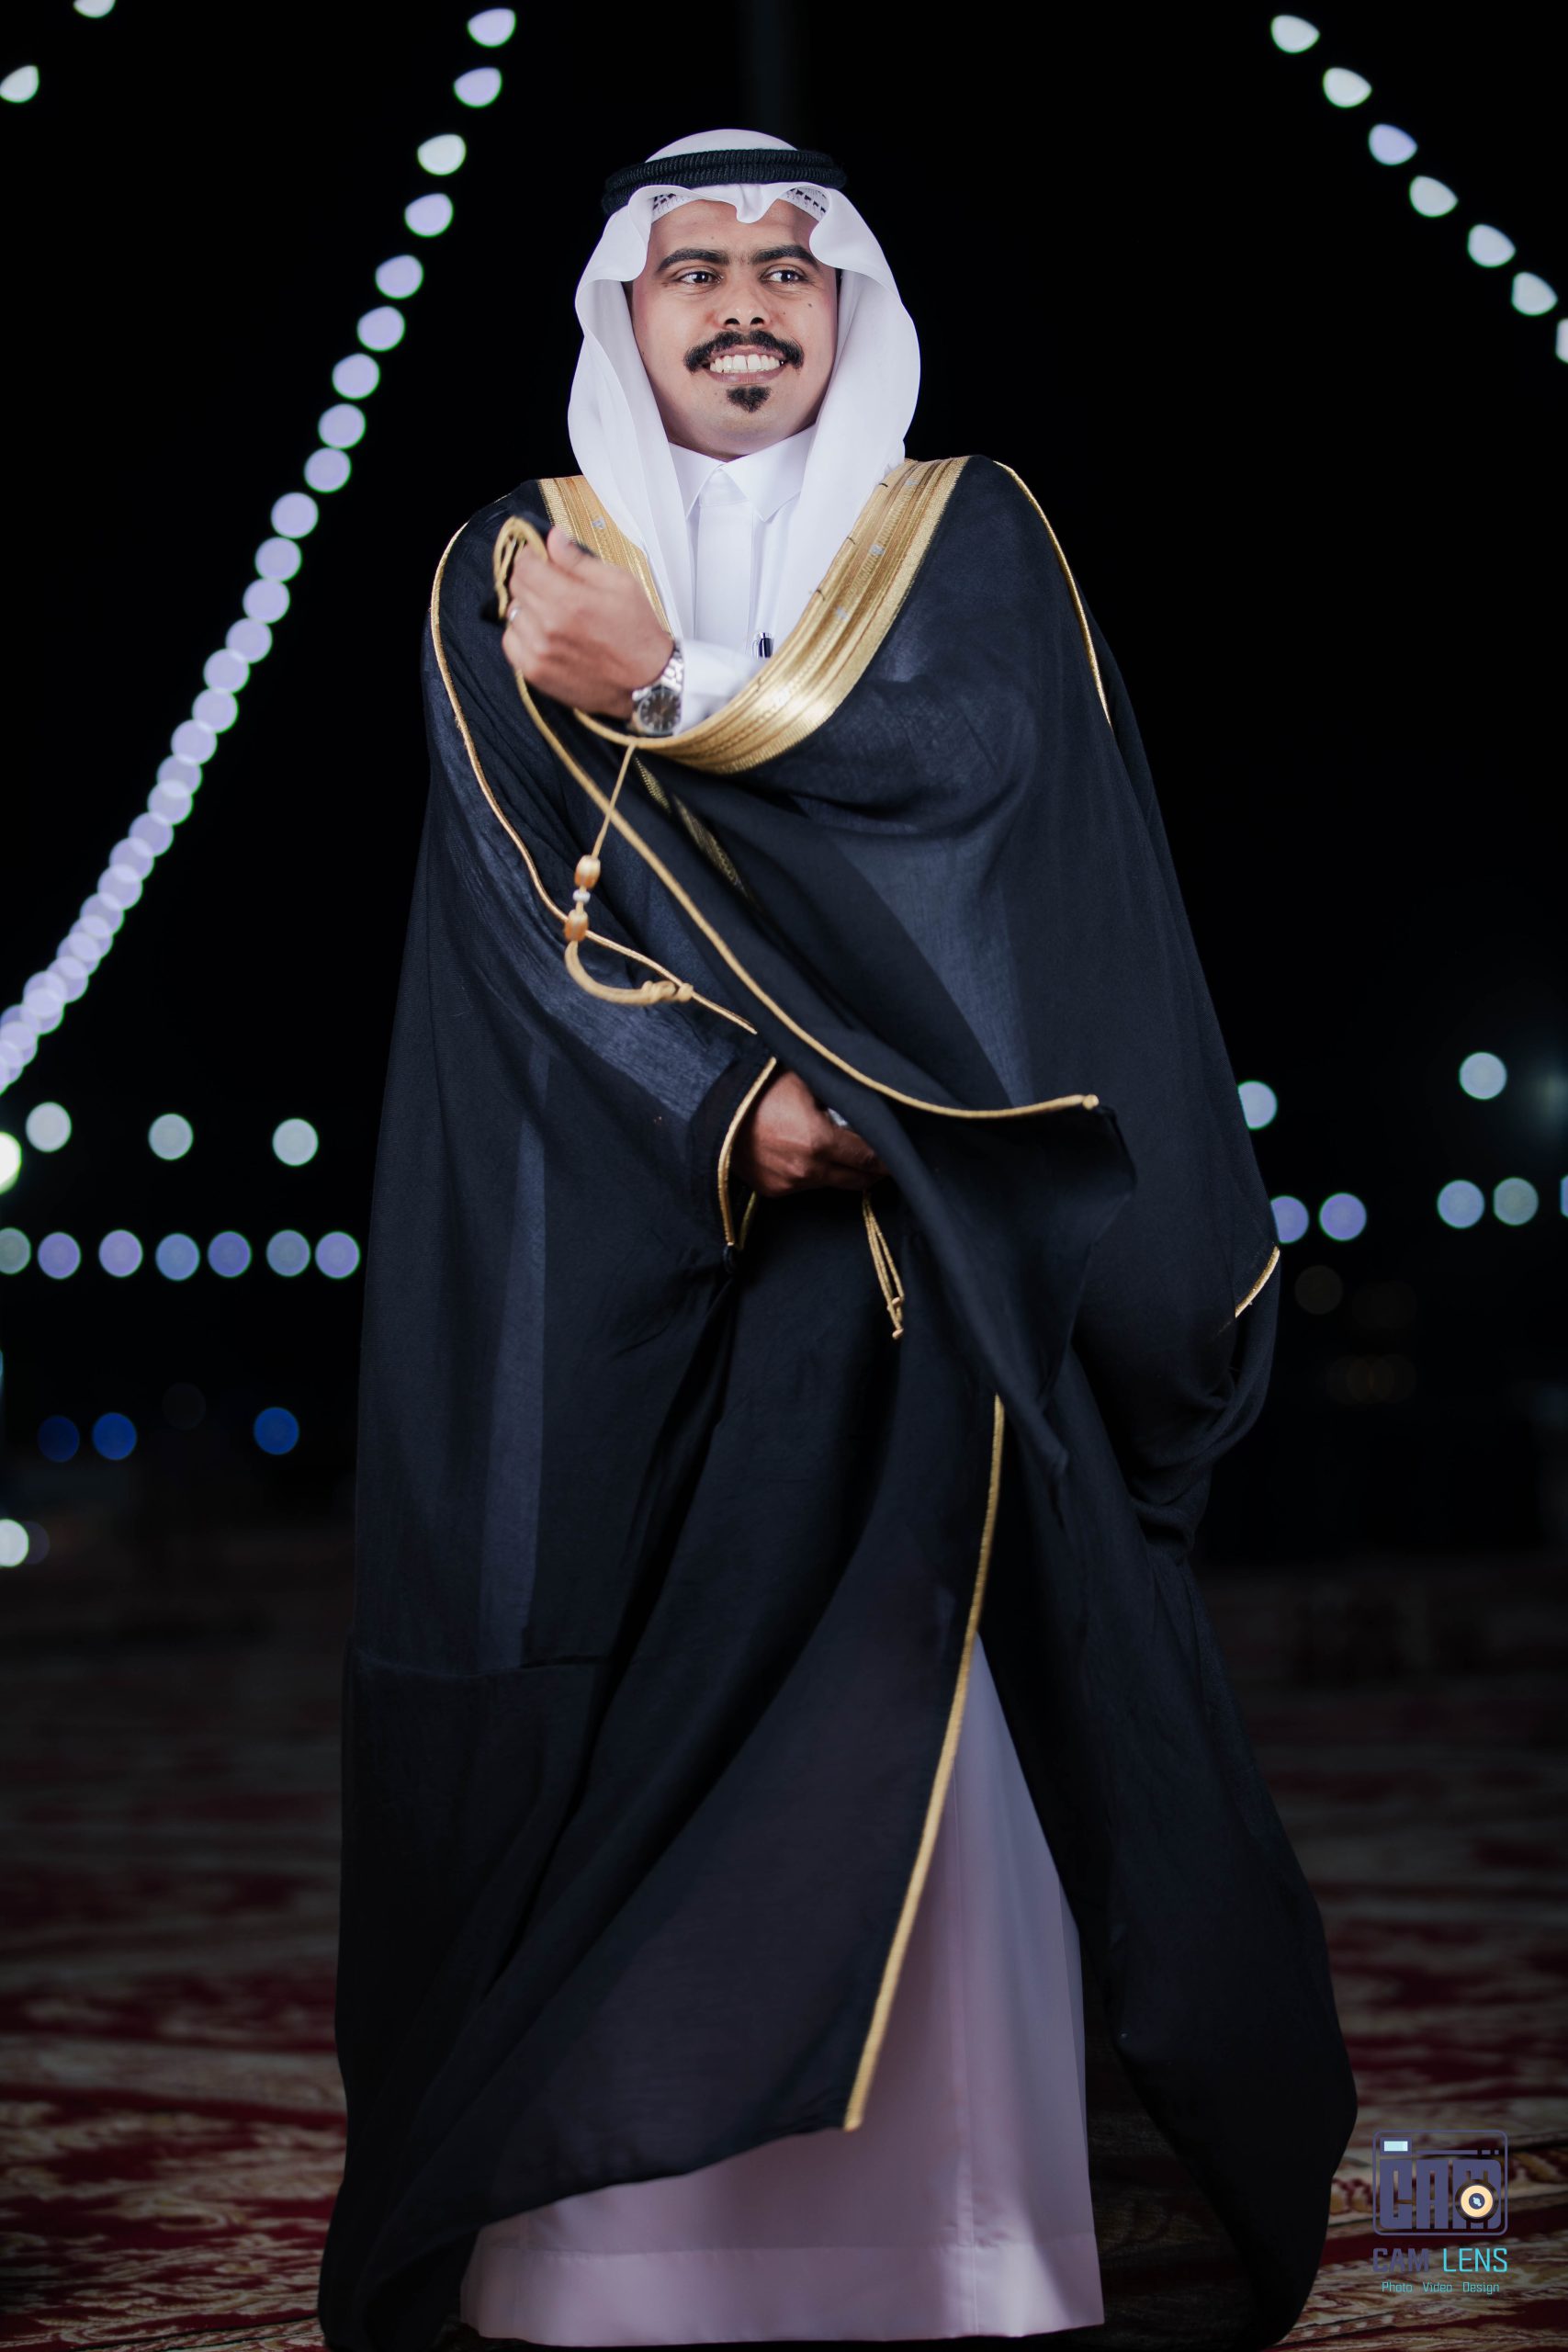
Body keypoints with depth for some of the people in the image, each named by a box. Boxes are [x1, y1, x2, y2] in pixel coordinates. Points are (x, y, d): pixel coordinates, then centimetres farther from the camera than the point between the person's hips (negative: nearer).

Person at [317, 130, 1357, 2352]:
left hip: (934, 1265, 0)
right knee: (634, 1734, -4)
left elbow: (986, 762, -8)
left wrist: (678, 690, -10)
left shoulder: (972, 537, 12)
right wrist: (727, 1108, -17)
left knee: (932, 1738, -4)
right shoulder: (516, 578, 11)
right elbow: (527, 897, -3)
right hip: (622, 1255, 0)